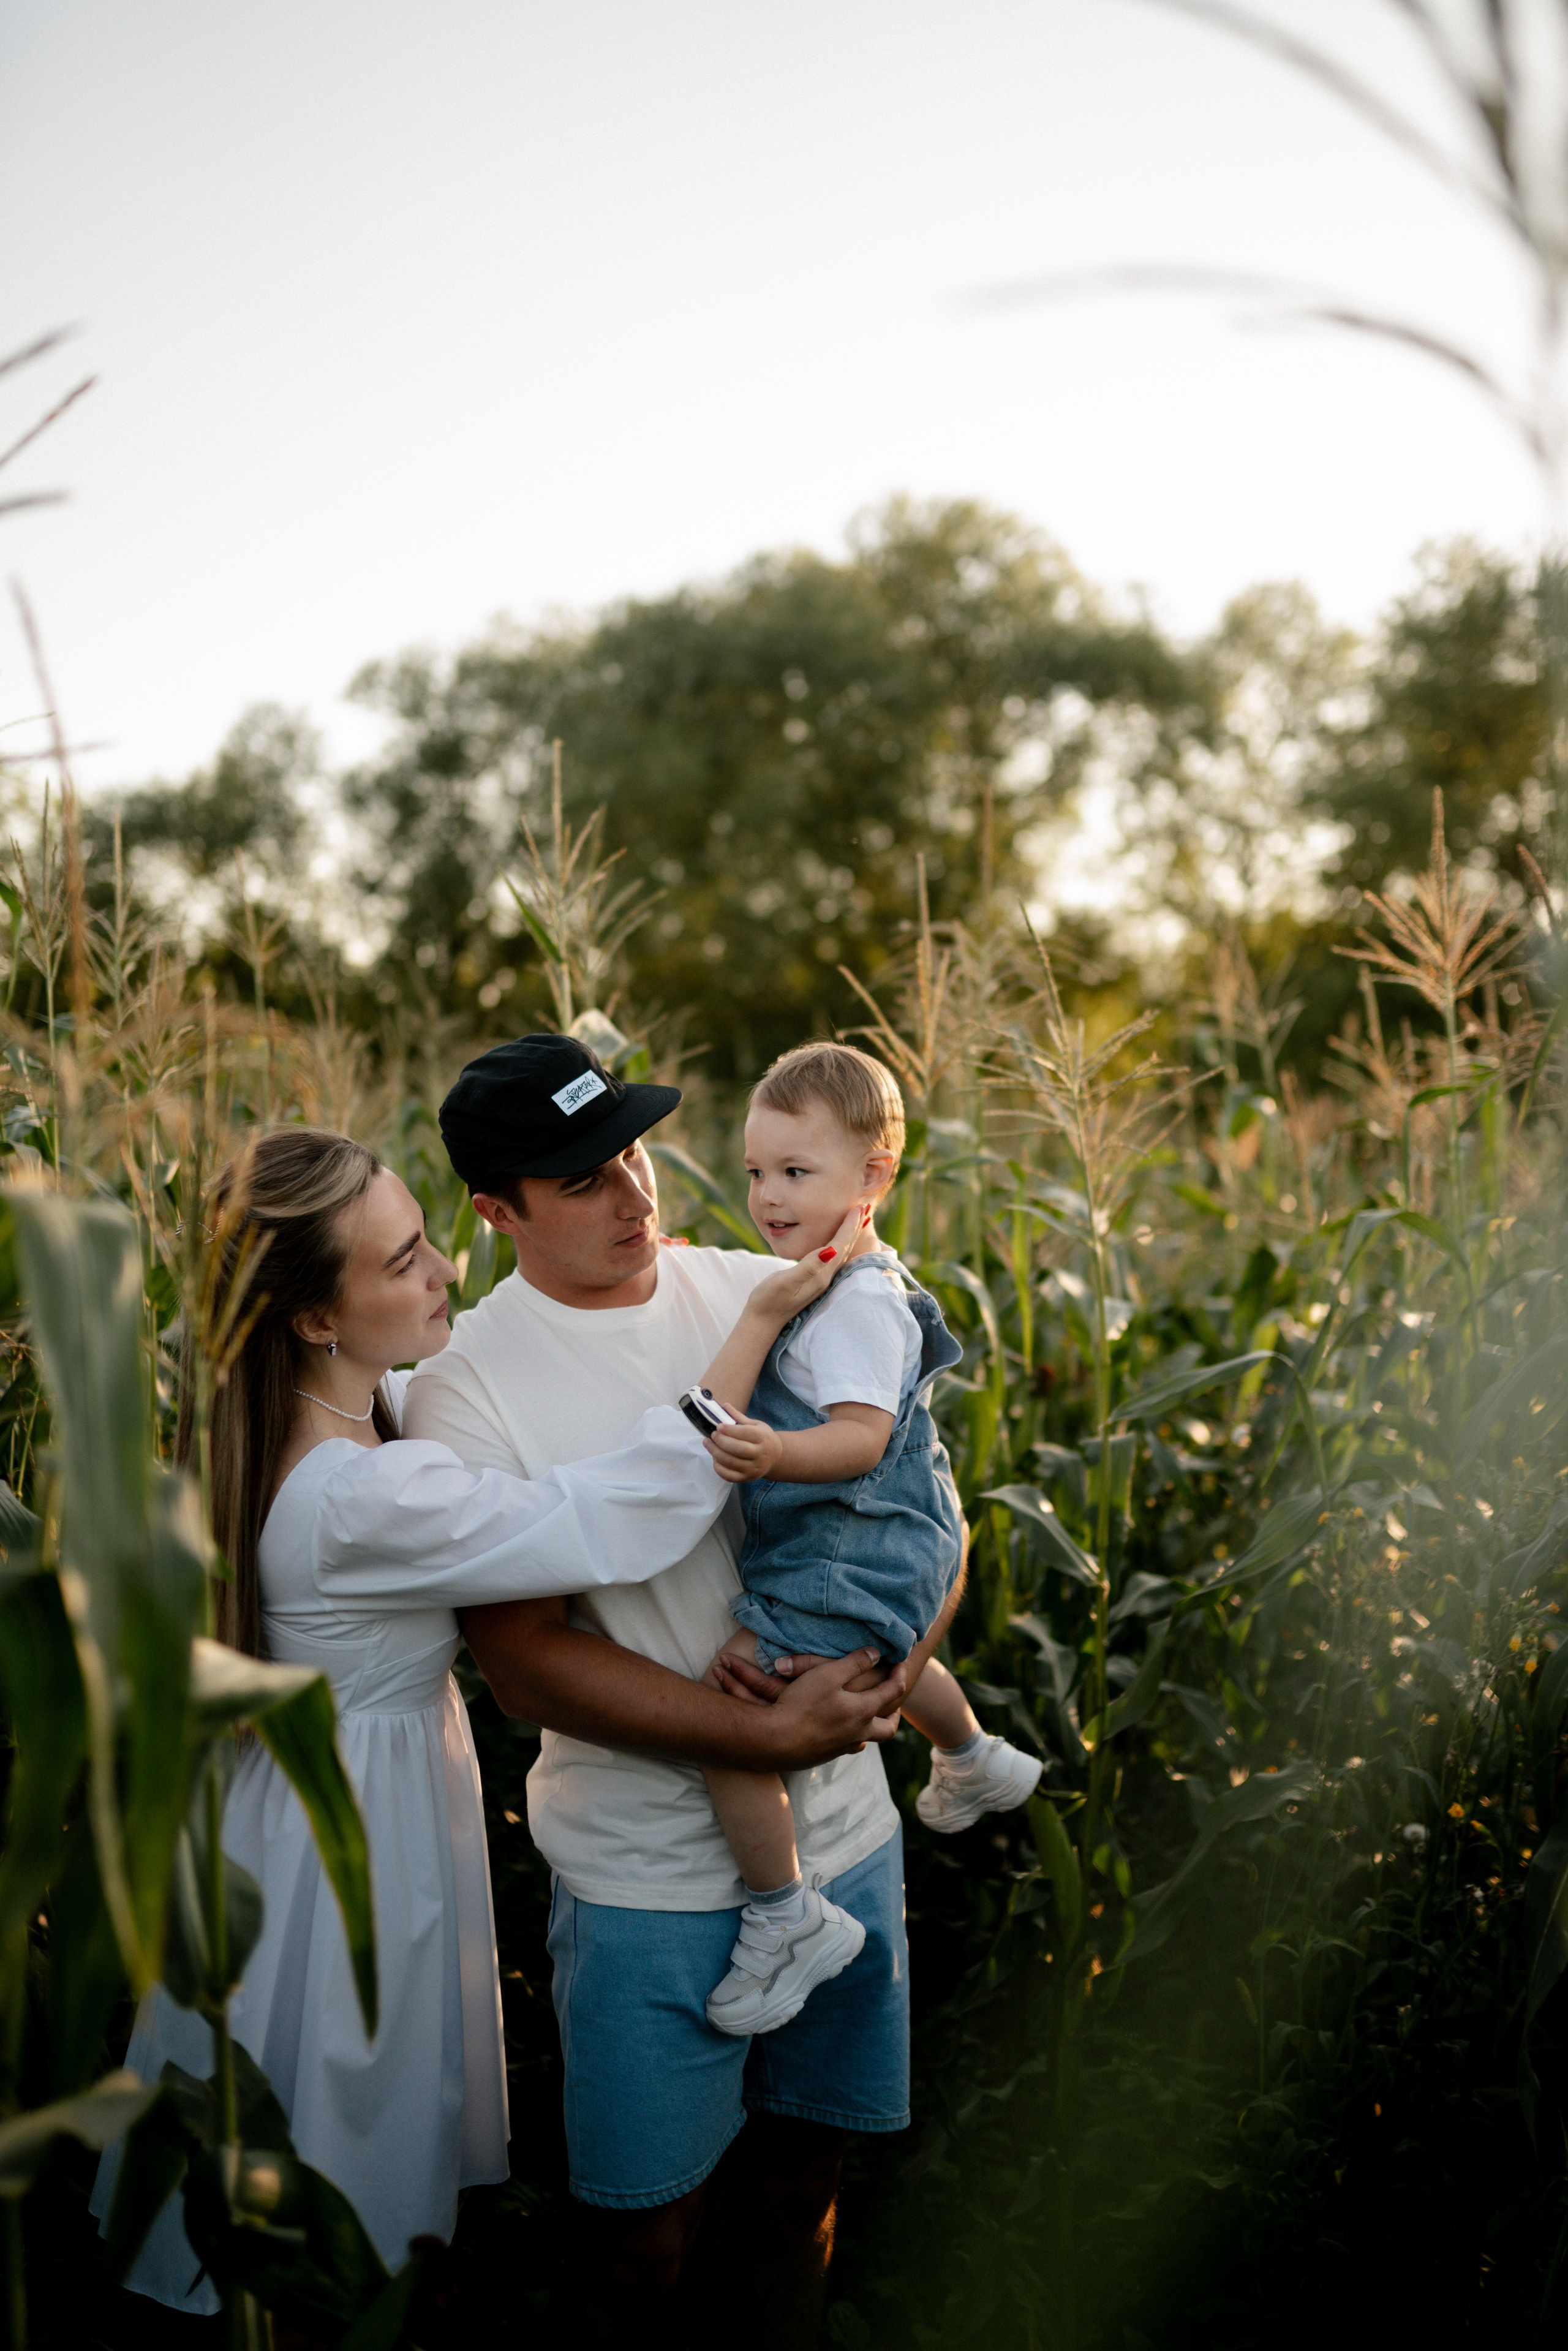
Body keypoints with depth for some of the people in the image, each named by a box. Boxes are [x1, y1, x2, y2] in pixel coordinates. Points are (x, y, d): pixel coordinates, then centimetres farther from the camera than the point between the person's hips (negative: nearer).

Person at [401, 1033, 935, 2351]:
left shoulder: (765, 1292, -2)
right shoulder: (466, 1389, -14)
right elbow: (530, 1667, -16)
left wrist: (892, 1665, -13)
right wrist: (771, 1734, -22)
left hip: (844, 1833, 4)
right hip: (652, 1880, -4)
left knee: (804, 2169, 22)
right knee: (646, 2229, 11)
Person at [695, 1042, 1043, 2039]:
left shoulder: (862, 1302, -22)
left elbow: (862, 1436, -29)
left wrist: (775, 1454, -47)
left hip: (852, 1557, -11)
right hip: (875, 1549, 11)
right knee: (888, 1660, 38)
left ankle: (788, 1917, -9)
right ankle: (976, 1765, 66)